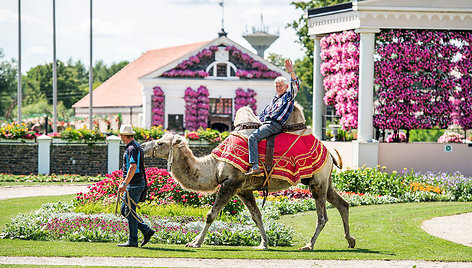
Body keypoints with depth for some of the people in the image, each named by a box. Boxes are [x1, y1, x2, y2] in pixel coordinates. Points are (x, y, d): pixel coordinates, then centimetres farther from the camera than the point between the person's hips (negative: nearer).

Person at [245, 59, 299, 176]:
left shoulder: (289, 96, 5)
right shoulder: (274, 99, 29)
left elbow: (295, 85, -13)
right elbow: (264, 112, 35)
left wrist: (291, 72, -29)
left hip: (274, 125, -9)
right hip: (265, 123, 9)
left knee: (253, 137, -24)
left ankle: (255, 167, -35)